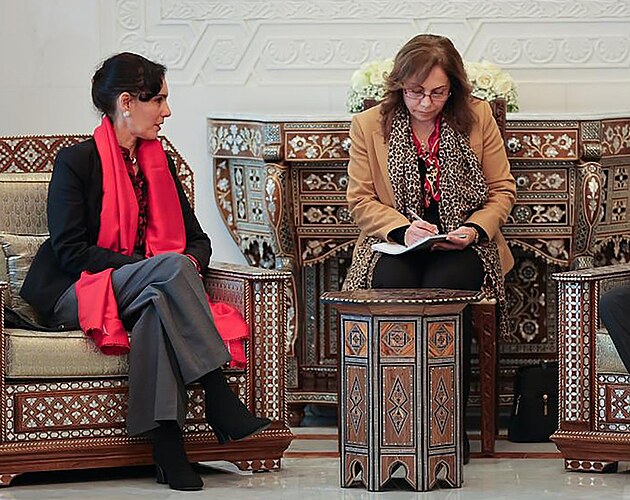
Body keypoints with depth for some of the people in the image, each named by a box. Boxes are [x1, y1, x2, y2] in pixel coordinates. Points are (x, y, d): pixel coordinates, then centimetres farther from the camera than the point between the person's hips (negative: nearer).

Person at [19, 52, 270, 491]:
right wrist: (162, 265, -19)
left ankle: (168, 448, -43)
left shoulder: (160, 163, 16)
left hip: (151, 291, 5)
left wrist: (191, 264, -10)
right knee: (171, 266, -33)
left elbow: (197, 239, 17)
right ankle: (222, 404, -37)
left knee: (161, 304, -36)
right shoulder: (76, 162, -3)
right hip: (72, 296, -5)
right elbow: (70, 251, -11)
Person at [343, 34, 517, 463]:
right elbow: (360, 200, 5)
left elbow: (503, 190, 10)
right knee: (394, 284, -35)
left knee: (444, 285, -34)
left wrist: (475, 229, -10)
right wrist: (402, 228, -13)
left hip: (461, 246, 0)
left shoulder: (477, 117, 6)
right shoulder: (368, 125, 5)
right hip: (397, 246, 0)